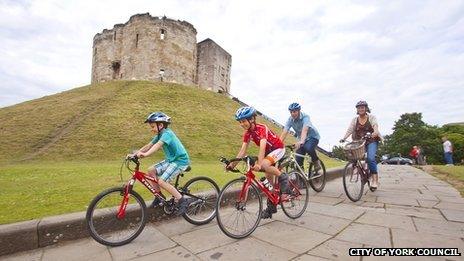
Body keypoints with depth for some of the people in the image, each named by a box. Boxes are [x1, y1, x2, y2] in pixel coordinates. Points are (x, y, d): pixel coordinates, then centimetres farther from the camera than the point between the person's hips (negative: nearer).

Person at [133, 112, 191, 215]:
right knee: (151, 170, 1)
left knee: (161, 181, -17)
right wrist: (135, 153, -5)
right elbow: (149, 145, 5)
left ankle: (182, 201, -5)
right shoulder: (160, 135, 8)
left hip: (180, 161, -9)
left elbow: (158, 145, -37)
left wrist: (145, 154, -50)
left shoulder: (167, 133, -19)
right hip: (171, 160, 9)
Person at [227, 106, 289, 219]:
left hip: (278, 149, -7)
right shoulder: (247, 133, -8)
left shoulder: (261, 128, -29)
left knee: (264, 165, -33)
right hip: (268, 151, 7)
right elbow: (243, 150, -11)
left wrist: (259, 164, -54)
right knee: (268, 179, 8)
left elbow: (262, 146, -42)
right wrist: (232, 164, -21)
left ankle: (282, 177, -7)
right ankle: (271, 206, 21)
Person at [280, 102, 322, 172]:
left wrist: (301, 141, -60)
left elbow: (305, 130, -42)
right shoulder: (290, 119, -14)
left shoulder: (305, 117, -25)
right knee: (298, 161, -8)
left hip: (313, 137, -4)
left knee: (308, 148, -35)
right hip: (301, 138, 4)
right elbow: (284, 132, -23)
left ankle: (316, 161, -6)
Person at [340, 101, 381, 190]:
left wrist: (375, 132, -42)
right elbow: (350, 129, -4)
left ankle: (375, 180, -15)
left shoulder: (371, 117, 1)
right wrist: (344, 138, -21)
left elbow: (375, 125, -19)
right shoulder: (355, 119, 8)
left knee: (370, 158, -23)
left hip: (371, 141, -3)